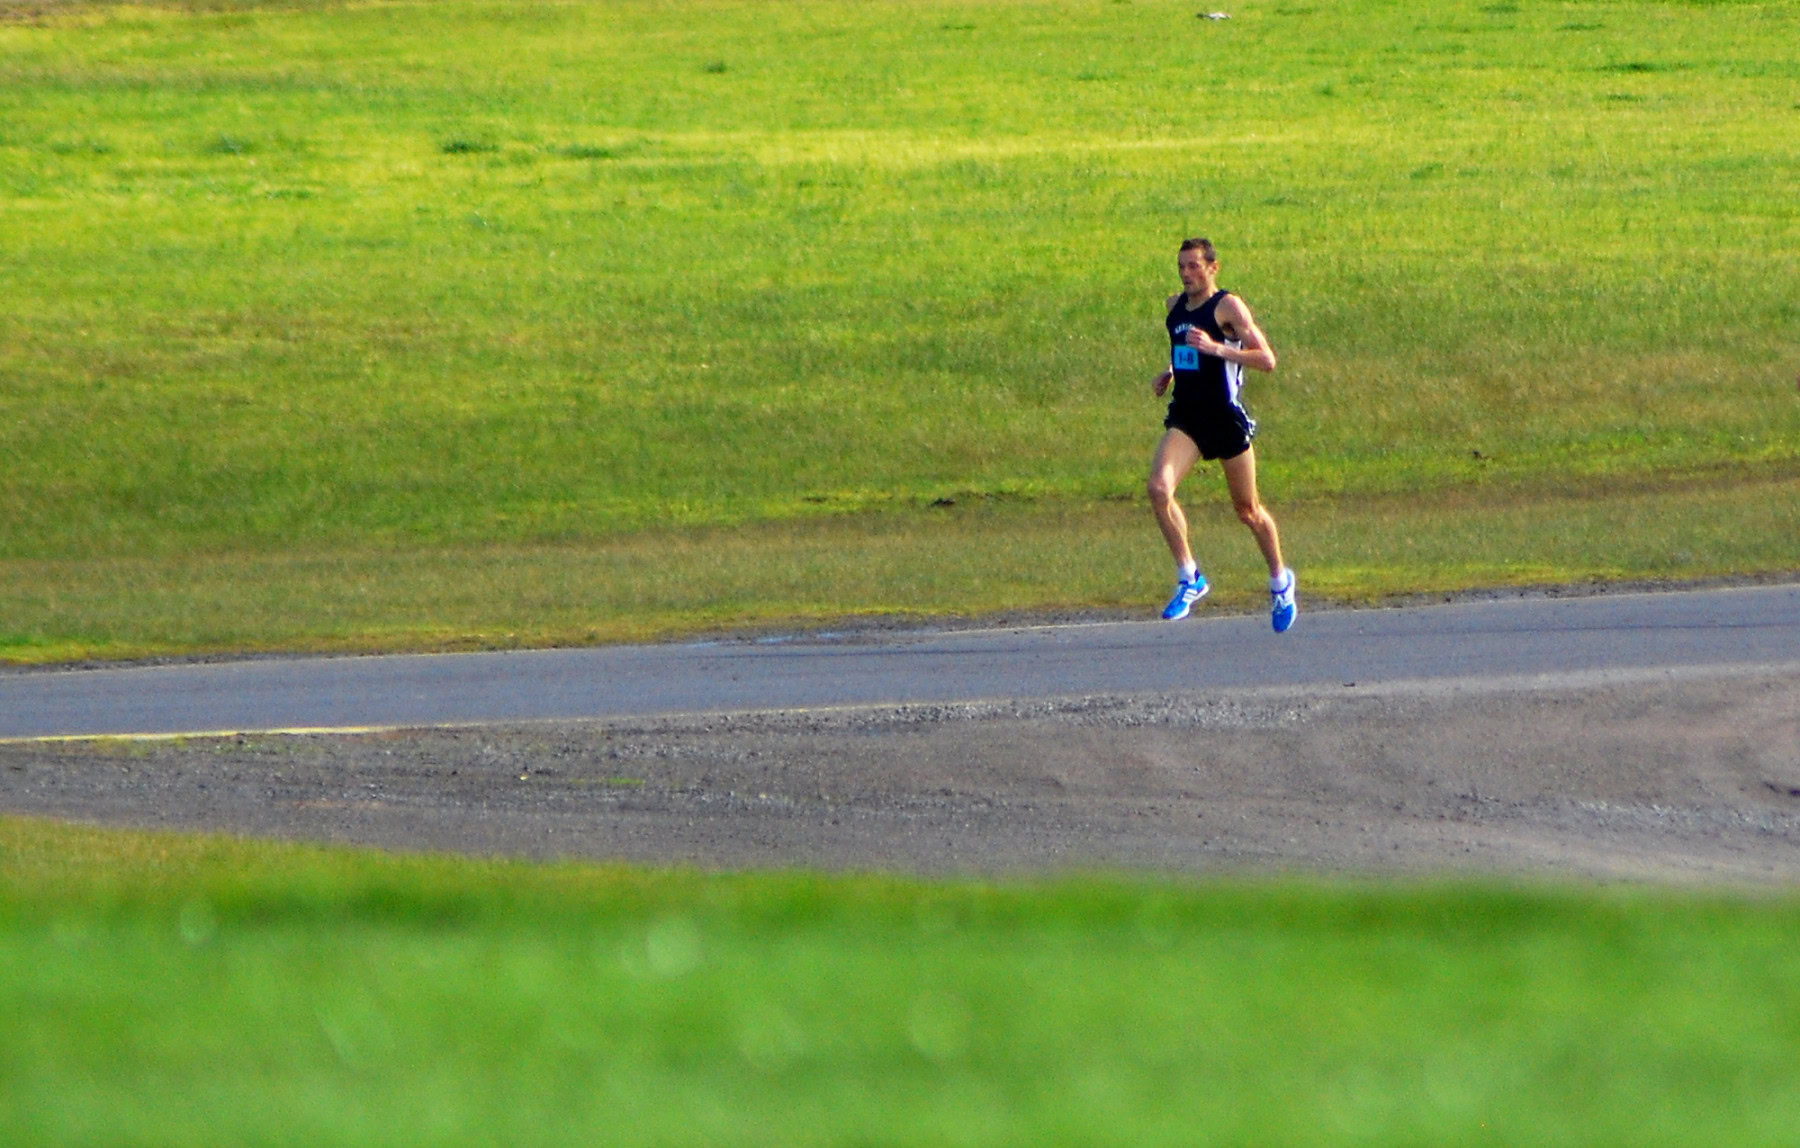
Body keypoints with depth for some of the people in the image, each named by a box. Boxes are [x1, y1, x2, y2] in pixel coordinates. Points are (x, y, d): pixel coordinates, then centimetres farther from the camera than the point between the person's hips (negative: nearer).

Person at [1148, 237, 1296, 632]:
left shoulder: (1228, 307, -10)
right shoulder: (1175, 306, 10)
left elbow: (1267, 359, -16)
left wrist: (1217, 348, -26)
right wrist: (1169, 374, 11)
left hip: (1226, 419, -5)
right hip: (1185, 418, 5)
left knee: (1248, 511, 8)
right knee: (1158, 487, -20)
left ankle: (1280, 581, 31)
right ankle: (1188, 577, -11)